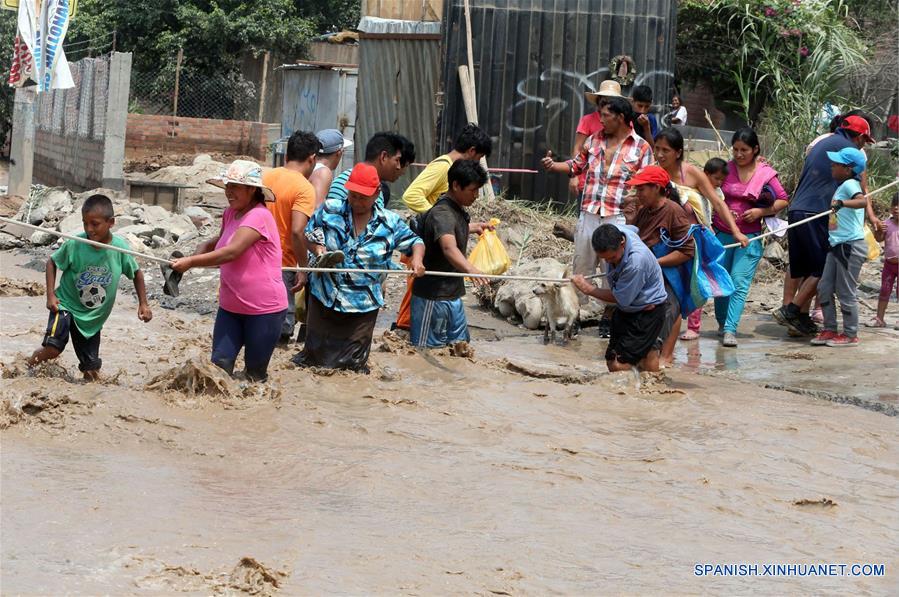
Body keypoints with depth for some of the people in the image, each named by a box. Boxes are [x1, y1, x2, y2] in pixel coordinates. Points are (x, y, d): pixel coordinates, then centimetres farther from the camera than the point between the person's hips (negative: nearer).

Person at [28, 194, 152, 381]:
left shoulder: (120, 248, -15)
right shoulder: (74, 244, -19)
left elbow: (136, 273, 3)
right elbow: (52, 262, -2)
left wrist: (143, 304, 1)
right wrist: (51, 295, -9)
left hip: (94, 316, 2)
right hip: (67, 305, -2)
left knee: (92, 370, 4)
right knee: (52, 349, -22)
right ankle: (29, 365, 9)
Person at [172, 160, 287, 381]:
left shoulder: (259, 216, -18)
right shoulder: (230, 214, 8)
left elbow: (232, 252, -29)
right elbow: (221, 241, 28)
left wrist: (191, 262, -33)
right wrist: (202, 249, 5)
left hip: (264, 310, -7)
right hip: (231, 307, 7)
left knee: (254, 374, 5)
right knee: (220, 364, -4)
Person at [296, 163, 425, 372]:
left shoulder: (389, 222, -1)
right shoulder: (329, 210, -2)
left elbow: (414, 241, 9)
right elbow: (307, 233, 10)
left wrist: (417, 258, -13)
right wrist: (317, 247, -11)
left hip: (362, 306, 0)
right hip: (324, 298, 0)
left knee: (355, 363, 8)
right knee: (314, 353, 11)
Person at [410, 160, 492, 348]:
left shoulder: (458, 210, 8)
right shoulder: (442, 213, -24)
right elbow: (449, 247, -43)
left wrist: (475, 227, 46)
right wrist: (470, 269, -59)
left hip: (452, 295, 10)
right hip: (433, 297, -10)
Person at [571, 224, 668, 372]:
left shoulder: (636, 262, -36)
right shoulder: (614, 233, -15)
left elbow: (621, 299, -23)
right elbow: (633, 229, 12)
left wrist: (588, 289, -13)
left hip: (647, 311, -8)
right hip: (626, 309, 8)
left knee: (619, 366, -16)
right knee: (612, 363, 7)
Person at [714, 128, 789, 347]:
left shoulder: (766, 174, -2)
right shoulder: (726, 169, 3)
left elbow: (783, 200, 3)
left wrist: (761, 211, -11)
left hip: (749, 237, -3)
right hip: (722, 234, 3)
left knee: (740, 282, -12)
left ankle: (730, 329, -17)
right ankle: (722, 323, 27)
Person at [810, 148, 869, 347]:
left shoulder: (849, 184, -14)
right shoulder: (843, 186, 15)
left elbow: (863, 201, -34)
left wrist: (842, 203, -47)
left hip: (851, 246, -10)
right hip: (837, 246, 10)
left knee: (846, 292, -1)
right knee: (824, 287, 10)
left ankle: (850, 335, 9)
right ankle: (830, 330, 18)